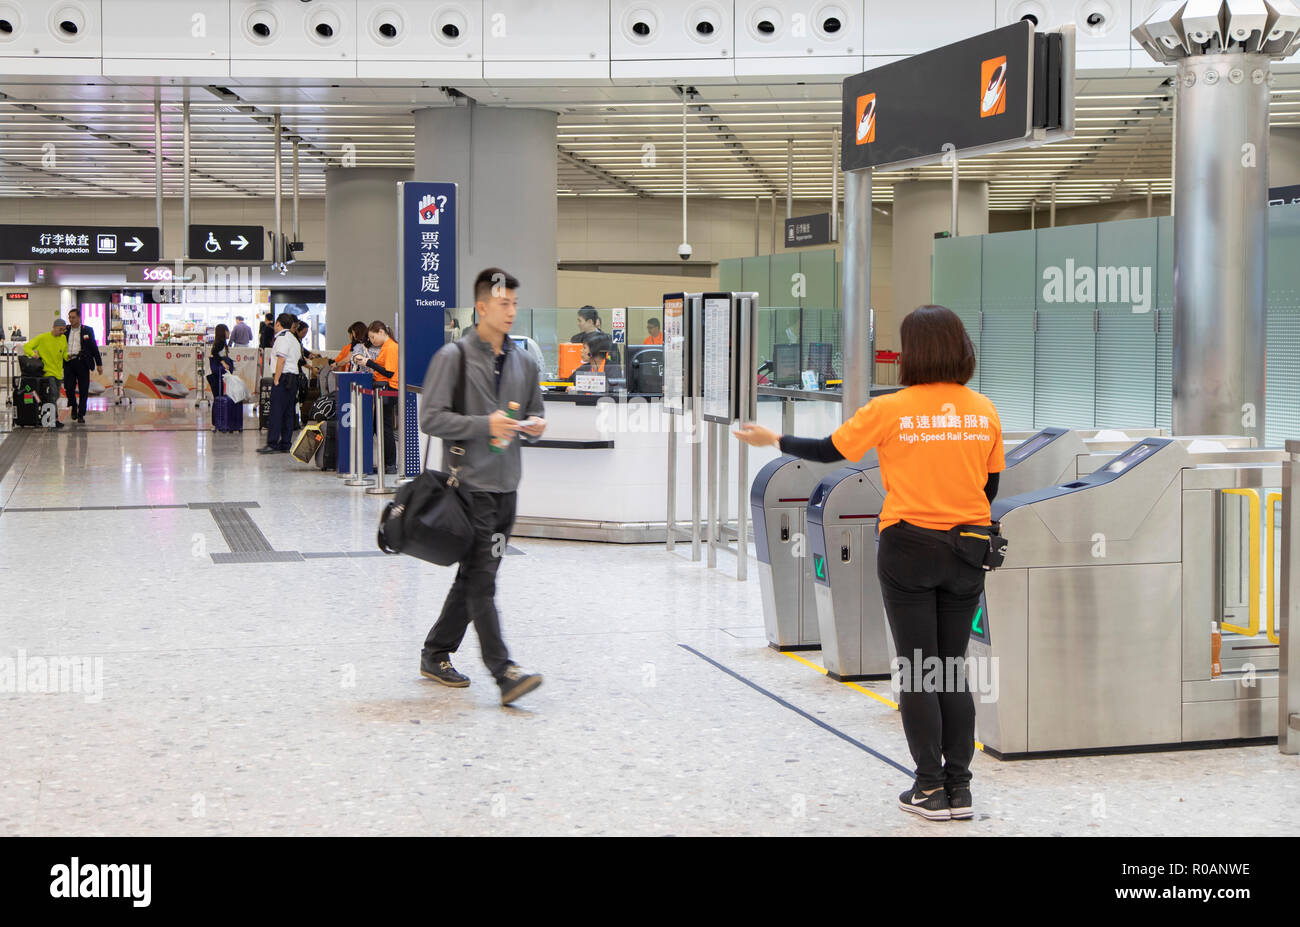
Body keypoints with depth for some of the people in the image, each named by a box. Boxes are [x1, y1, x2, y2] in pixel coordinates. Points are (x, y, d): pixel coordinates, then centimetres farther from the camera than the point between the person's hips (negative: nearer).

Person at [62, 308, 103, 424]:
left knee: (83, 390, -2)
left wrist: (99, 364, 4)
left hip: (82, 362, -2)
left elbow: (94, 348, 8)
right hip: (68, 362, 2)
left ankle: (81, 415, 6)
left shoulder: (87, 330, 7)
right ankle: (73, 407, 21)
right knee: (68, 387, -5)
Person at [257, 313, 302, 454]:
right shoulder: (294, 339, 19)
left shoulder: (282, 338, -9)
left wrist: (276, 379, -16)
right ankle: (285, 444, 9)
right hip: (294, 378, 9)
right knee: (288, 412, 9)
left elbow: (281, 360, -17)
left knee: (276, 412, -9)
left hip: (283, 377, -9)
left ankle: (273, 444, -11)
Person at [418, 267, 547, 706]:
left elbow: (535, 414, 24)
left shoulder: (524, 362, 14)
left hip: (506, 487, 7)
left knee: (474, 576, 13)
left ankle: (436, 655, 25)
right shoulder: (454, 356, -6)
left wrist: (534, 426, 0)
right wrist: (485, 425, -20)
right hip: (469, 485, -7)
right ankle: (504, 671, -12)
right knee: (482, 579, -10)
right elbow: (430, 418, -11)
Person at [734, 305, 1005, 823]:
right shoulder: (984, 411, 0)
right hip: (968, 551, 4)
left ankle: (931, 789, 9)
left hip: (909, 550, -4)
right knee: (953, 669, 12)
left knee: (917, 673, 5)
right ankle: (959, 789, 14)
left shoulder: (891, 410, -11)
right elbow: (991, 487, 8)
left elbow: (829, 450, -1)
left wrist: (774, 440, 15)